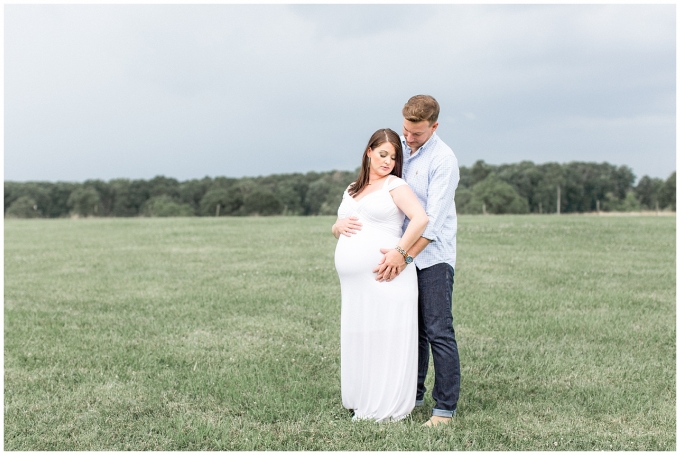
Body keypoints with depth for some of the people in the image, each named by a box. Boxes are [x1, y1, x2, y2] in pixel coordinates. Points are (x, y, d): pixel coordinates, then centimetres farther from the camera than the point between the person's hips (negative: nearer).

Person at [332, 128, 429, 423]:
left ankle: (389, 409, 6)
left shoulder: (395, 185, 0)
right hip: (353, 282, 7)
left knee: (385, 340, -3)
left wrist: (400, 252, -16)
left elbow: (420, 219, -14)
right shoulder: (352, 191, 21)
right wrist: (339, 225, 4)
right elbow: (337, 230, 27)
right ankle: (363, 404, 21)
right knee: (358, 340, 9)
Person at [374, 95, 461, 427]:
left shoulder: (443, 160, -13)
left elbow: (432, 220, -19)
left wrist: (404, 256, -24)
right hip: (402, 253, 6)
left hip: (433, 256, -6)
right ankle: (412, 394, 25)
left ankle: (445, 407, 2)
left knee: (438, 332, -6)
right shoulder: (399, 147, 7)